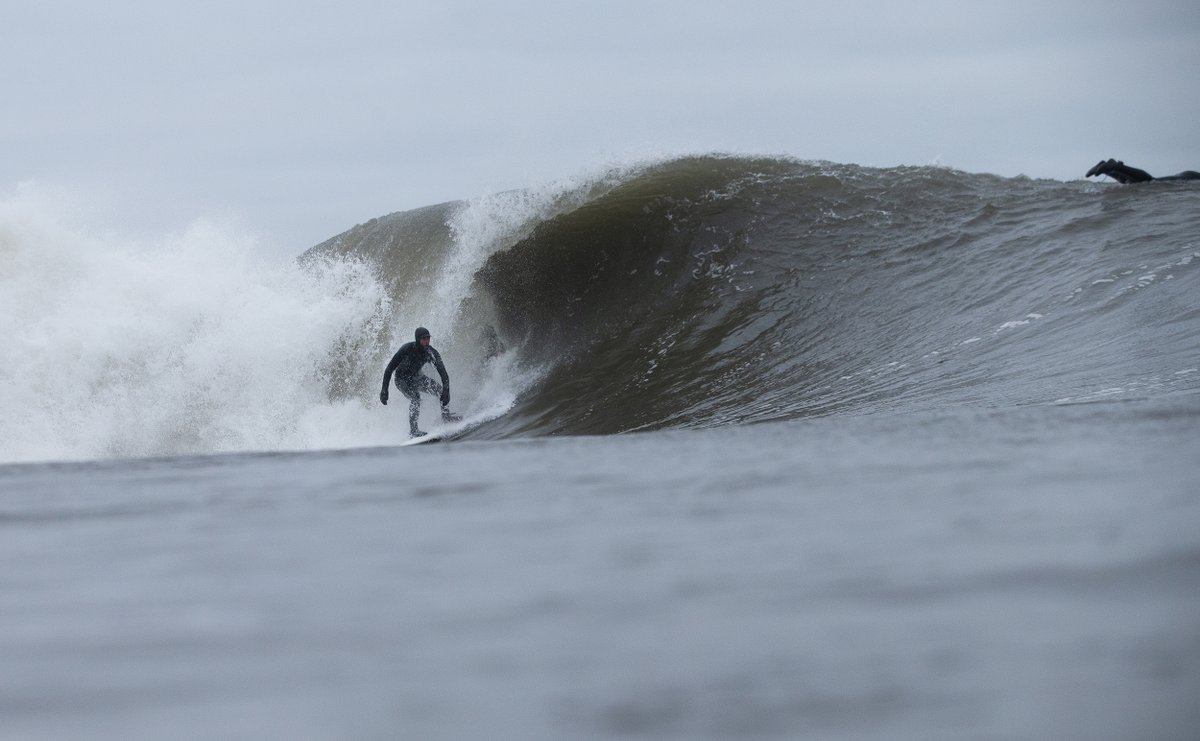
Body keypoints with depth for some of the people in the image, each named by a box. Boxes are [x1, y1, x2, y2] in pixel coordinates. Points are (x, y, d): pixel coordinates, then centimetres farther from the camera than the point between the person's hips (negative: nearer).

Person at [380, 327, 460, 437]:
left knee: (440, 390, -8)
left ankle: (446, 416, 14)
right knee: (415, 397, -29)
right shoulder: (407, 349, -30)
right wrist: (384, 390, -32)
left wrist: (446, 390, -35)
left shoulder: (431, 353, -19)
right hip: (402, 379, -5)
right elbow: (390, 368, -26)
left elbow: (443, 373, -20)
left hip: (417, 377, 5)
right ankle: (413, 431, -29)